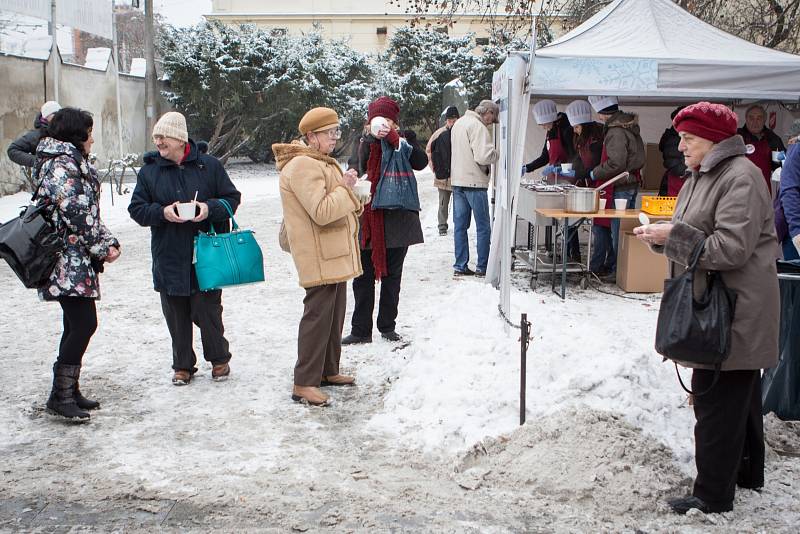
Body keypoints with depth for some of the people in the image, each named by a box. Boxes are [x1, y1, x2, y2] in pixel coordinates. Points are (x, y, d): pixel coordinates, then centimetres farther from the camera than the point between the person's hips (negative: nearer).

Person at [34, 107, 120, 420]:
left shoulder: (73, 164, 18)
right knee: (84, 324, -10)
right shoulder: (61, 166, -14)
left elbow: (90, 213, 18)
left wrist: (108, 242, 6)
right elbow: (77, 216, -20)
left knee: (76, 326, 12)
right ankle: (60, 396, -3)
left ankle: (69, 391, 19)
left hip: (77, 262, 10)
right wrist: (102, 249, -11)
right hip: (69, 264, -10)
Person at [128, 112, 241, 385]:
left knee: (208, 311, 2)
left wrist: (210, 208, -15)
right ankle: (183, 365, 23)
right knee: (176, 316, 8)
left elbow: (232, 198, 4)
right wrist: (162, 212, -15)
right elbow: (136, 208, 4)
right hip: (169, 258, 2)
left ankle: (219, 358, 23)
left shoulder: (209, 166, 0)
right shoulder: (149, 171, 5)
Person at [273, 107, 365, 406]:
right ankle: (304, 384, -4)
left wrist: (347, 191, 9)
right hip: (319, 258, -11)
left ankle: (328, 371, 29)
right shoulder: (303, 166, -18)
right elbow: (321, 212, -25)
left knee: (334, 313, 17)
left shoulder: (322, 163, 18)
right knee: (318, 315, -9)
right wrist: (345, 188, -15)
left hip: (335, 255, 11)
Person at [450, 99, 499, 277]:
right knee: (483, 227, 2)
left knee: (460, 225, 11)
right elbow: (482, 157, -24)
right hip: (474, 182, -8)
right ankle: (482, 267, 5)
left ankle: (460, 266, 13)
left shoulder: (458, 123, 14)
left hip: (457, 181, 8)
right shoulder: (478, 127, -15)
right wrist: (497, 153, -5)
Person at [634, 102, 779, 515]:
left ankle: (713, 494, 4)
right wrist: (662, 236, 1)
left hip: (734, 312, -10)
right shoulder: (702, 177, 15)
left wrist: (672, 235, -20)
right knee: (741, 395, 21)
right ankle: (747, 471, 36)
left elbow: (732, 248, -24)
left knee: (717, 399, -5)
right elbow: (694, 238, 20)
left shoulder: (740, 178, -17)